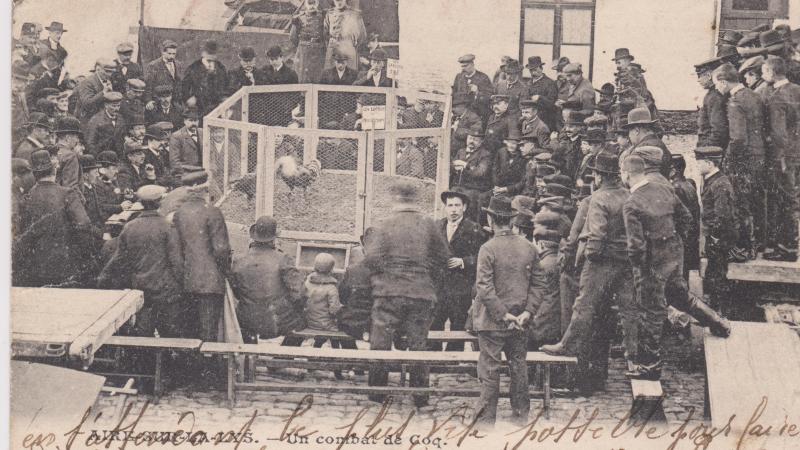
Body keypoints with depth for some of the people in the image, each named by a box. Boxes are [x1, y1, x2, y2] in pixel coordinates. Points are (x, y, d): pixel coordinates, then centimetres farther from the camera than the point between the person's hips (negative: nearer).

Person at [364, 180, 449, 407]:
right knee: (419, 345, 9)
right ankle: (420, 395, 11)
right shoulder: (429, 224, 0)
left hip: (389, 292, -2)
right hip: (422, 294, 2)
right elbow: (444, 257, 4)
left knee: (380, 344, 8)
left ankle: (377, 391, 12)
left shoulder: (385, 225, -5)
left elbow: (372, 258, -10)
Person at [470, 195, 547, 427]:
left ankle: (486, 419, 3)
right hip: (519, 322, 5)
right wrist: (527, 312, -1)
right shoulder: (528, 247, 3)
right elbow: (540, 283, 3)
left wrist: (504, 315, -13)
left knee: (490, 371, 0)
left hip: (493, 321, -5)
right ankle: (521, 415, 22)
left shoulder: (488, 249, -13)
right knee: (519, 367, 14)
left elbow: (484, 288, -18)